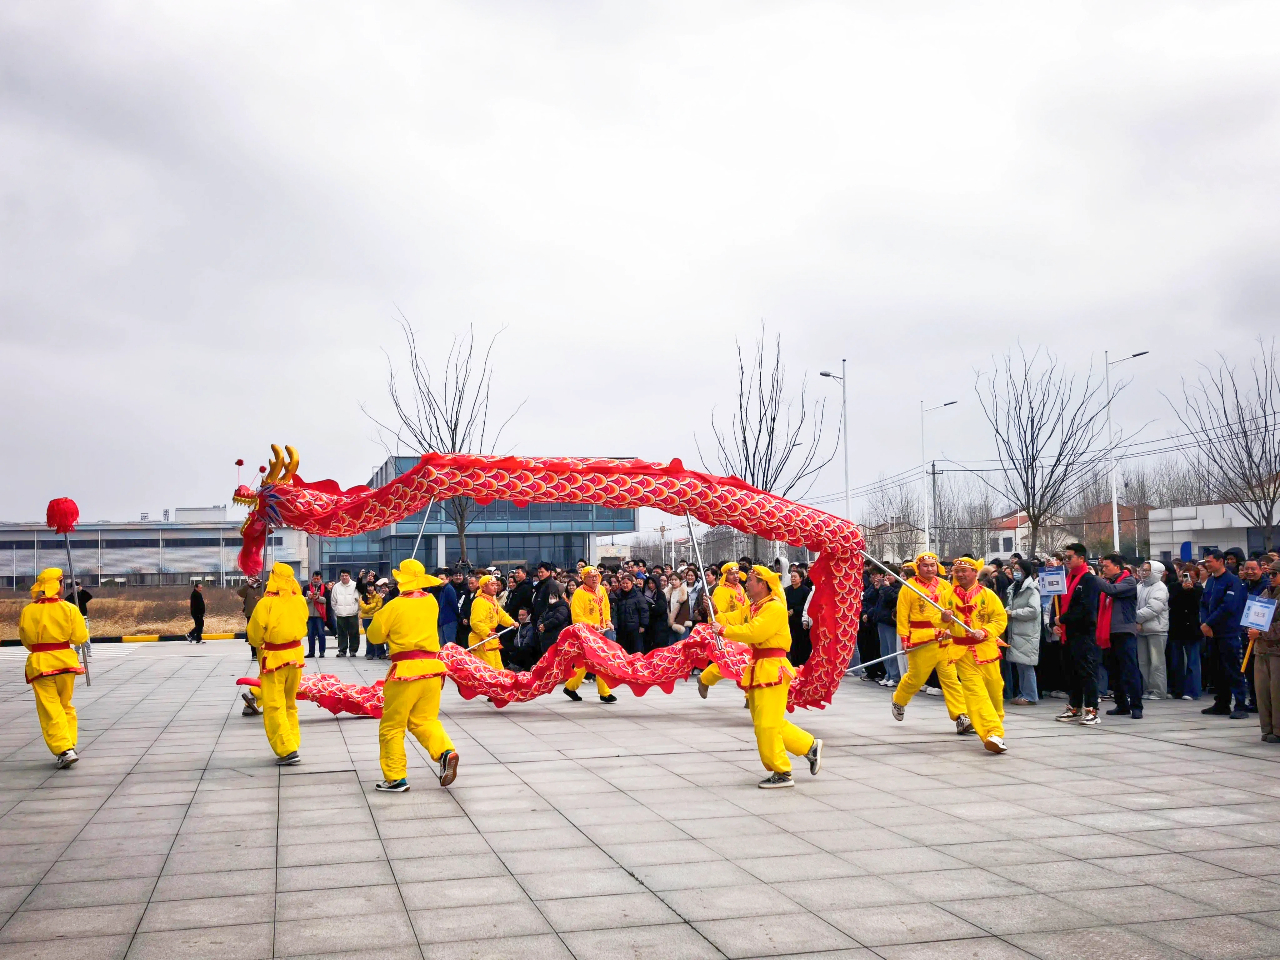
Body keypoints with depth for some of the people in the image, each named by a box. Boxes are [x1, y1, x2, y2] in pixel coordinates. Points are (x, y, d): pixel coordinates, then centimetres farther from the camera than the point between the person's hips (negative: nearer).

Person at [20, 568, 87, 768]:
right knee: (65, 706, 19)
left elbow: (26, 640, 8)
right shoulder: (69, 608, -7)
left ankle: (65, 750, -9)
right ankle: (69, 744, 18)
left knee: (50, 710, 1)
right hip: (65, 660, 1)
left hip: (39, 663, -1)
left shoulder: (28, 611, -4)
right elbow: (80, 637, -4)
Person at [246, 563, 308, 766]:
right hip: (295, 656, 5)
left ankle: (288, 751, -9)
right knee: (289, 705, 19)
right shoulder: (300, 602, -2)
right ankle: (292, 744, 21)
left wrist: (259, 644, 11)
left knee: (274, 707, -1)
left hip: (273, 659, -5)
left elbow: (254, 634, -9)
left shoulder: (266, 604, -16)